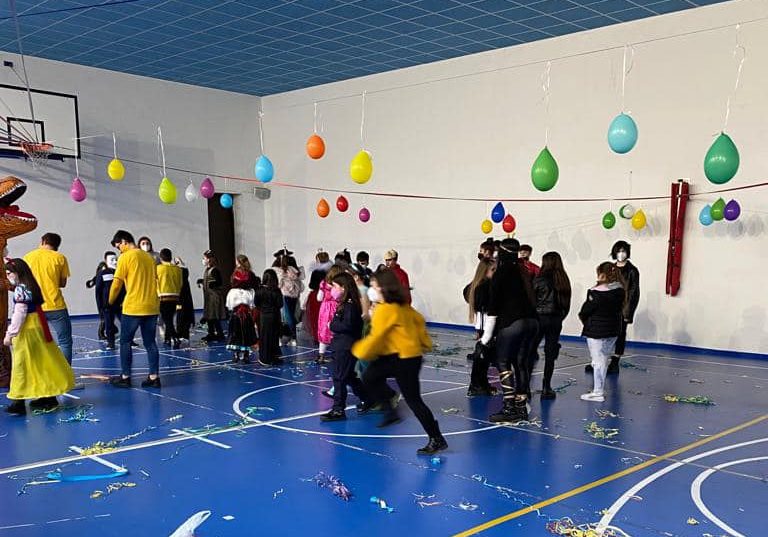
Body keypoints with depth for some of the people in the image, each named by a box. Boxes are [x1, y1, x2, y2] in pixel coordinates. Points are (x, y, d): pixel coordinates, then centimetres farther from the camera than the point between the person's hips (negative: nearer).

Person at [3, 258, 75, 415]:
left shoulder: (20, 289, -15)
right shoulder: (30, 286, 13)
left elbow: (19, 314, -19)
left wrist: (10, 334, -16)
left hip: (26, 330, -9)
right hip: (37, 326, 9)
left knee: (22, 365, -4)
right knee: (42, 362, 14)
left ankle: (19, 402, 0)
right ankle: (49, 396, 22)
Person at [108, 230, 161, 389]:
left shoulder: (125, 257, -6)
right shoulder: (149, 257, 13)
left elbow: (116, 284, -7)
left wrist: (110, 302, 7)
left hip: (133, 308, -6)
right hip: (151, 307, 6)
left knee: (125, 342, 7)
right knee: (150, 342, 9)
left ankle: (125, 377, 11)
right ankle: (154, 377, 7)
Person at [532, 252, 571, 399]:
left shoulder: (540, 279, -10)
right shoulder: (564, 280, 3)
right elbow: (567, 303, 6)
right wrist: (559, 318, 13)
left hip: (539, 318, -4)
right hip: (556, 320, 4)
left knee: (530, 352, 6)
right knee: (550, 354, 8)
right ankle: (546, 388, 10)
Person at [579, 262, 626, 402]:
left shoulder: (596, 292, -20)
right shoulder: (620, 290, 0)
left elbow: (587, 309, -14)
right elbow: (620, 308, 6)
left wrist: (582, 316, 8)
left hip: (596, 330, -7)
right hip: (613, 329, 7)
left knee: (598, 360, 1)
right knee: (603, 359, 17)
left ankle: (598, 392, 7)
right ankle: (600, 389, 26)